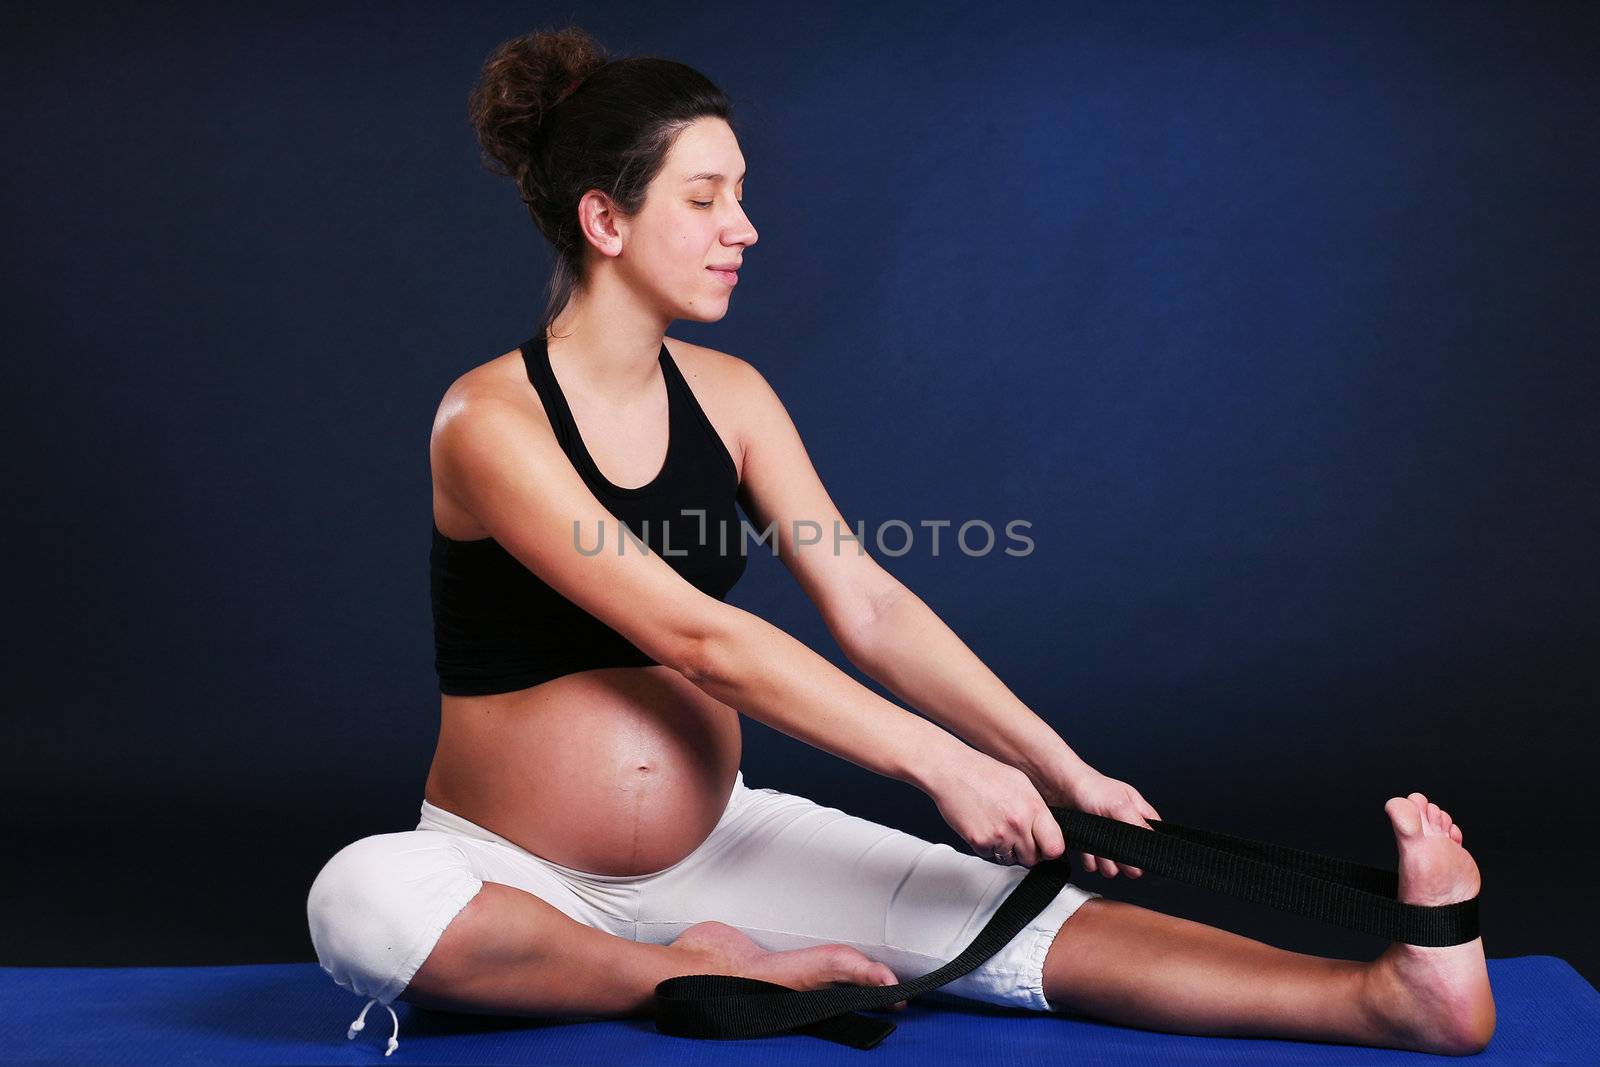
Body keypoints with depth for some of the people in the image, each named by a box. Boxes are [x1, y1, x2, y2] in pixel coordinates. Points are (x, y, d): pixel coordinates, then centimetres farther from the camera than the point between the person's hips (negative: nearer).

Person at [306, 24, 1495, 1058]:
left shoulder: (727, 394, 2)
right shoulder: (490, 422, -18)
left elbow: (868, 605, -3)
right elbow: (696, 637, -26)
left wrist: (1061, 772, -14)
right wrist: (941, 763, -28)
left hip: (710, 843, 4)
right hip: (516, 873, -4)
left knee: (1013, 920, -14)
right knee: (362, 900, -38)